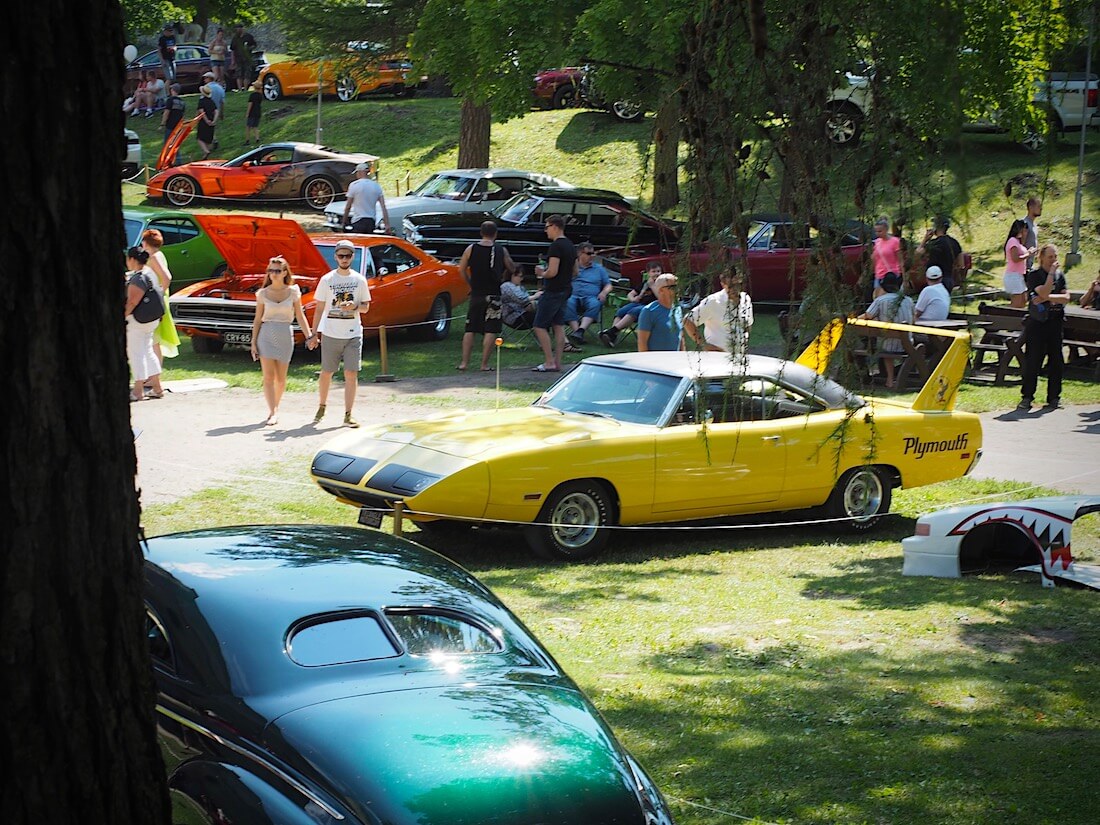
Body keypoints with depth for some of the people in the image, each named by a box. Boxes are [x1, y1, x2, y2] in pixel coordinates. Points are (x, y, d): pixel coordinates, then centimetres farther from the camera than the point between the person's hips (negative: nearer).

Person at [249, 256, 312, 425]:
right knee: (268, 377, -10)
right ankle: (273, 413, -13)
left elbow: (300, 316, 5)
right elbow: (257, 319, 6)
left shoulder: (293, 292, 3)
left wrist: (309, 336, -5)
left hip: (285, 337, 1)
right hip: (266, 335, -1)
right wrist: (253, 342, 2)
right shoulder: (263, 293, 3)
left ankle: (275, 408, 26)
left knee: (280, 379, 7)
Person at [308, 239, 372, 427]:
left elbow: (366, 307, 9)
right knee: (326, 373, 9)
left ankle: (348, 415, -4)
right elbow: (319, 309, 3)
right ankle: (321, 407, 29)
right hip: (330, 334, 0)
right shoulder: (326, 280, 1)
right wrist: (314, 334, 0)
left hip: (353, 335, 0)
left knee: (351, 374, -6)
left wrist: (355, 306, -14)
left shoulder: (360, 280, 4)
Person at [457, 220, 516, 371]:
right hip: (492, 295, -2)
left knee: (470, 330, 10)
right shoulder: (501, 251, -4)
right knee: (490, 331, 1)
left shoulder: (471, 249, -1)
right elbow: (512, 269, 6)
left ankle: (464, 362, 7)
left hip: (476, 295, 2)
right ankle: (484, 364, -2)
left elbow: (462, 269, 3)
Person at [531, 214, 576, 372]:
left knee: (540, 326, -4)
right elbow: (575, 270, 21)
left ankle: (549, 362, -6)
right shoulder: (570, 245, 13)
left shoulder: (556, 246, -17)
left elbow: (552, 272, -24)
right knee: (559, 326, 11)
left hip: (553, 292, -9)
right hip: (565, 290, 9)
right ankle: (557, 363, 10)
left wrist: (542, 273, -4)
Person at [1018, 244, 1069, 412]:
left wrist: (1047, 298, -15)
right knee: (1033, 360, -4)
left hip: (1056, 322, 4)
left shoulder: (1060, 275, 9)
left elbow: (1066, 298, -2)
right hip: (1037, 322, -4)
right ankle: (1027, 397, 1)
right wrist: (1051, 272, -16)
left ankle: (1054, 397, 14)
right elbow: (1043, 292, -20)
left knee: (1055, 360, 6)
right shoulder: (1034, 275, -4)